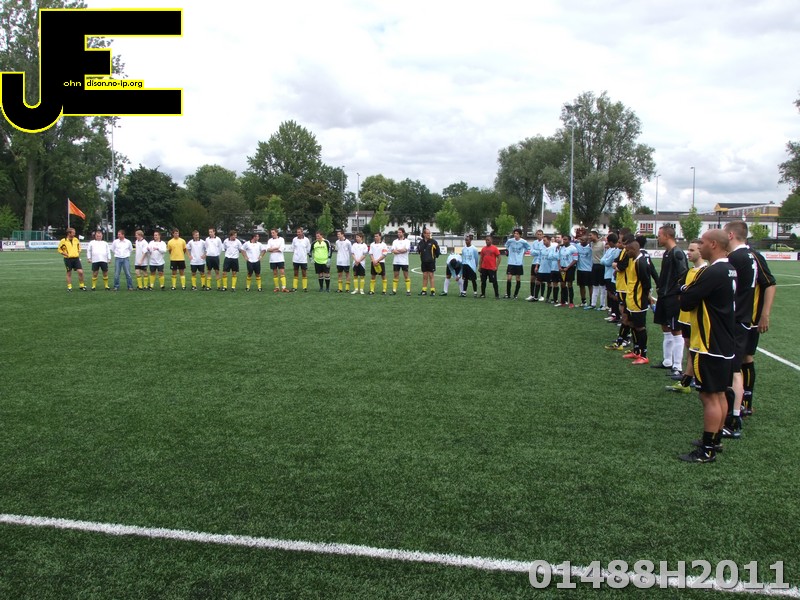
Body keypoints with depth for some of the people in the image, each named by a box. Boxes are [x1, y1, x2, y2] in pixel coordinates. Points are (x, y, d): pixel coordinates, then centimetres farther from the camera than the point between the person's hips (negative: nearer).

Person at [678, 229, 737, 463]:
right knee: (719, 394, 17)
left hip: (709, 346, -10)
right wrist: (692, 290, 1)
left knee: (710, 396, -3)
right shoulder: (730, 270, 9)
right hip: (726, 344, 10)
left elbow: (686, 302, -19)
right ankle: (715, 440, 29)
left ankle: (707, 450, 4)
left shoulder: (712, 273, -22)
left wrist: (685, 290, -1)